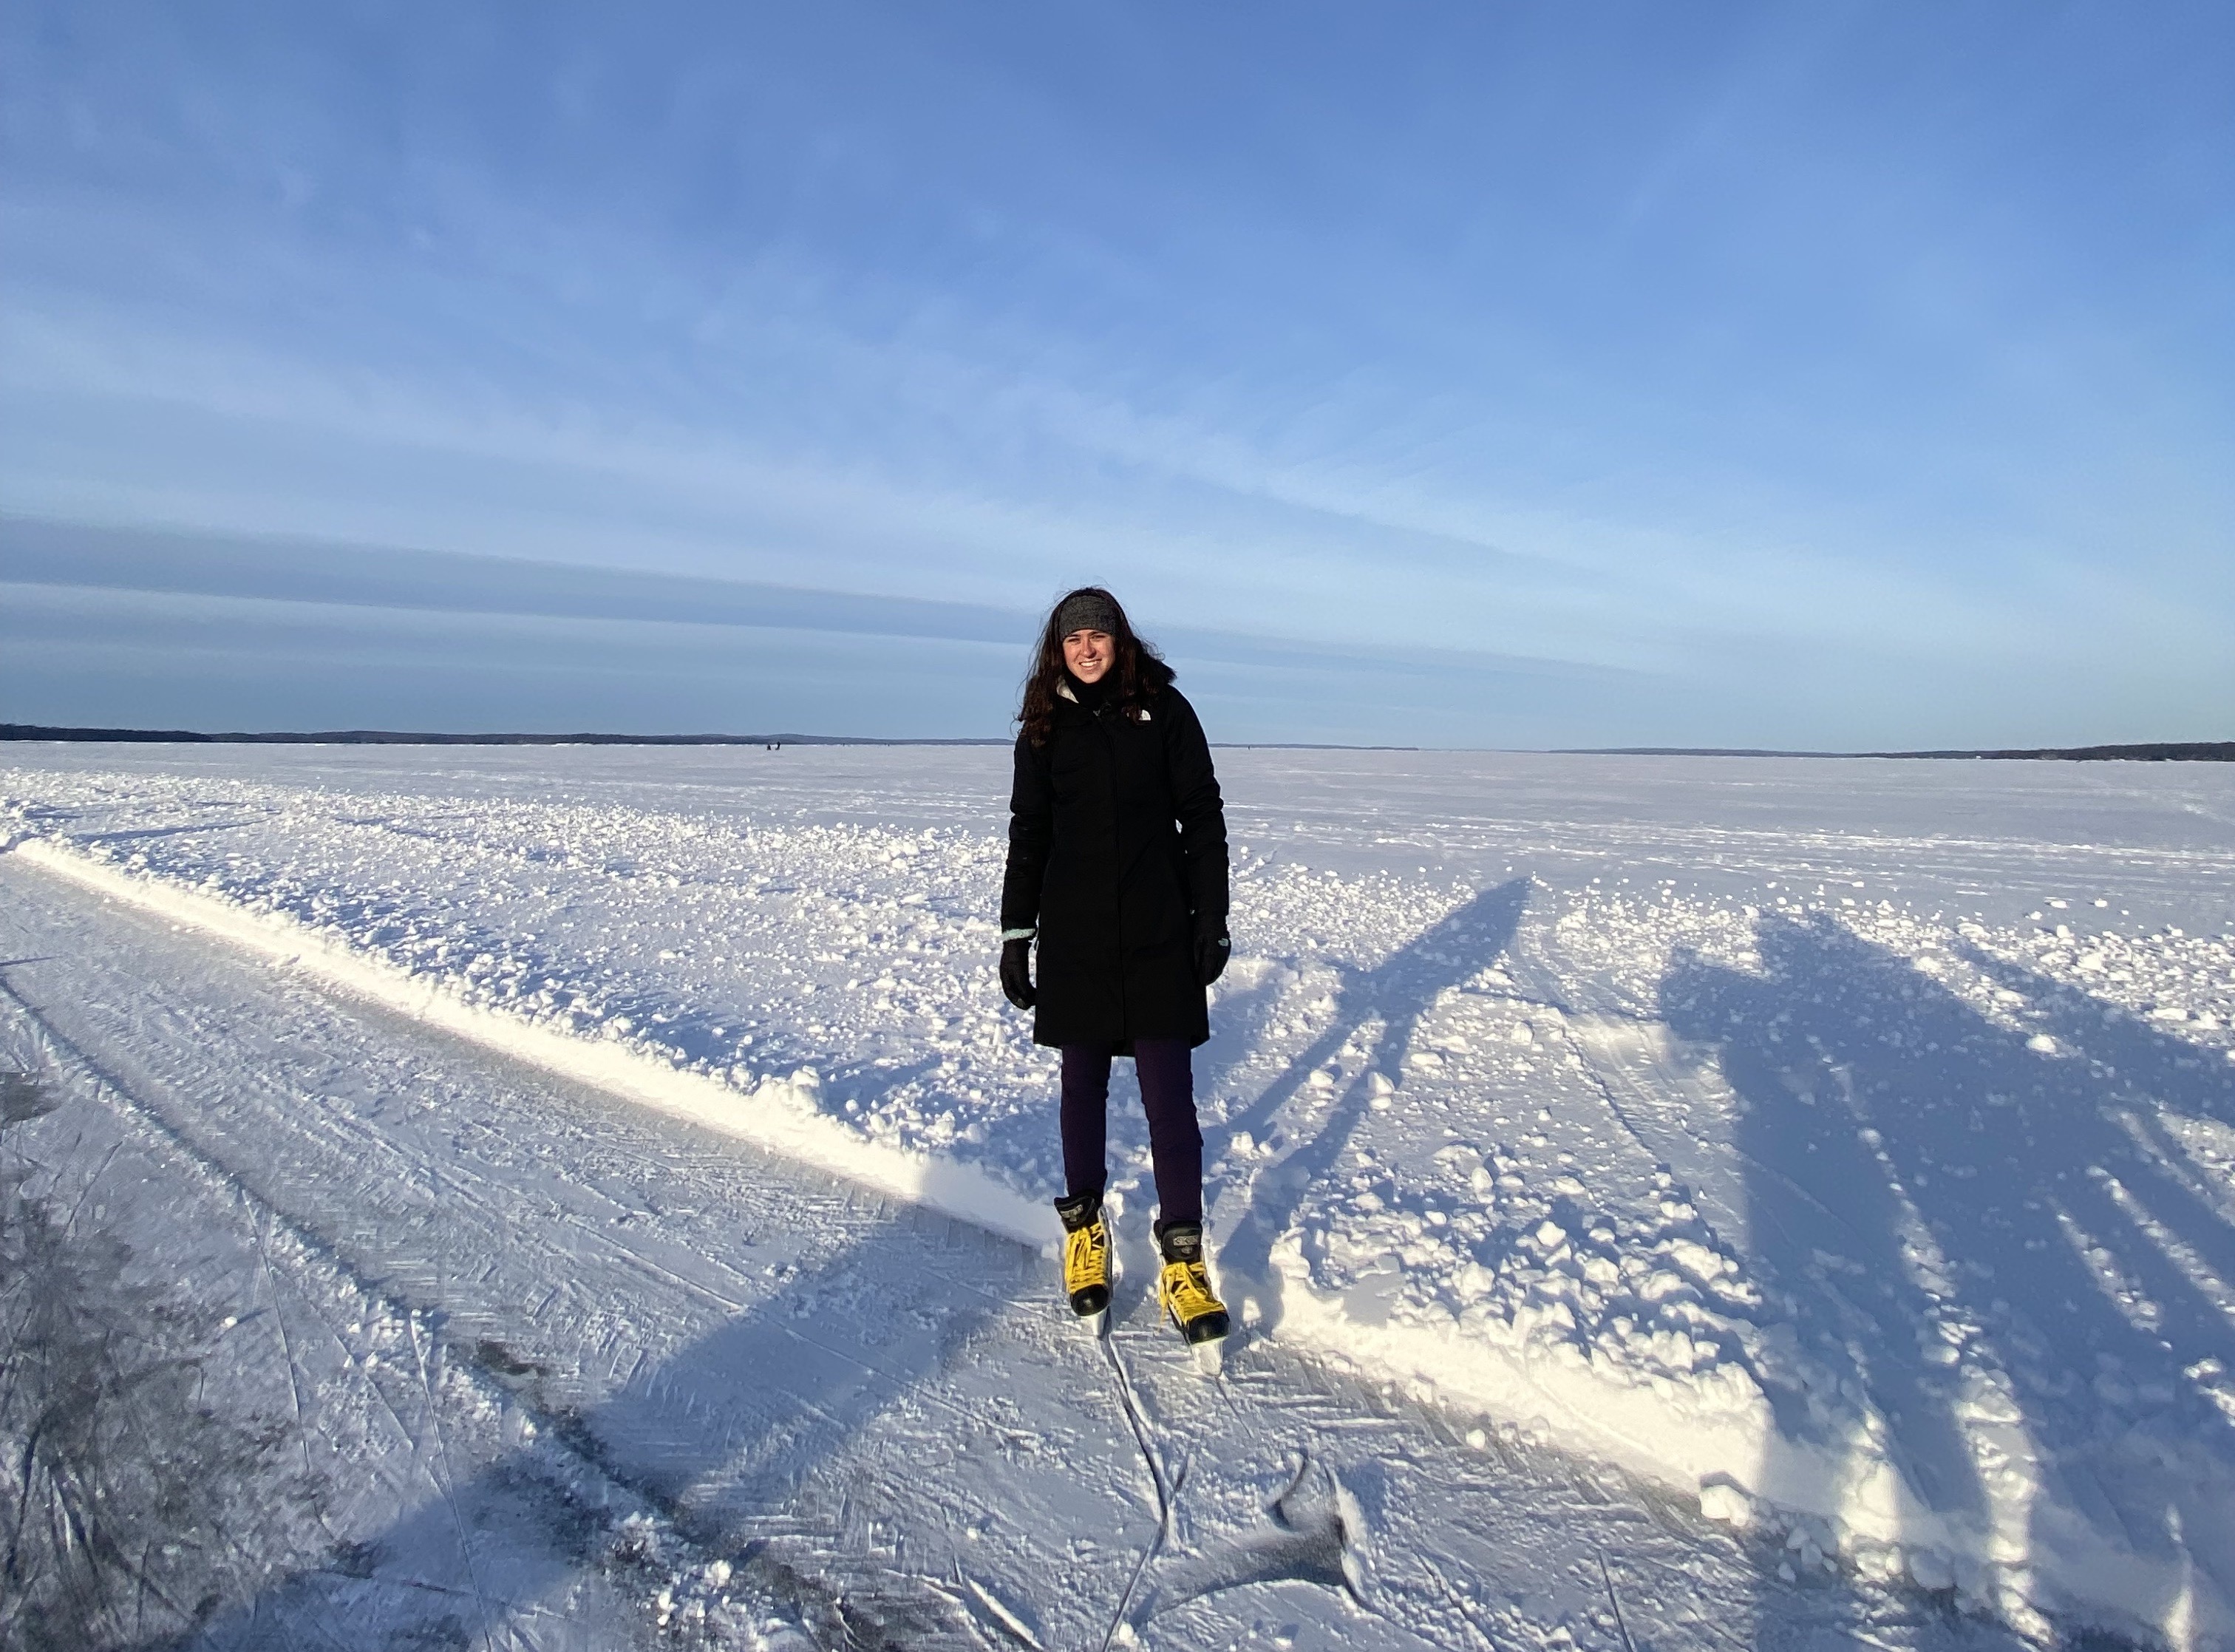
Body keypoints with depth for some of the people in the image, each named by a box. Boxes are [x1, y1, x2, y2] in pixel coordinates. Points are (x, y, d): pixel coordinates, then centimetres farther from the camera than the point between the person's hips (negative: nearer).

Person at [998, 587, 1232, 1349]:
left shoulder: (1164, 710, 2)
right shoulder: (1045, 727, 7)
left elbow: (1203, 820, 2)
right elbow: (1028, 836, 10)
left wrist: (1211, 919, -3)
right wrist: (1015, 935, 6)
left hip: (1159, 934, -2)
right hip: (1074, 937, 2)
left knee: (1169, 1092, -3)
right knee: (1083, 1082, 11)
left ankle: (1183, 1260, 6)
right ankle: (1084, 1229, 29)